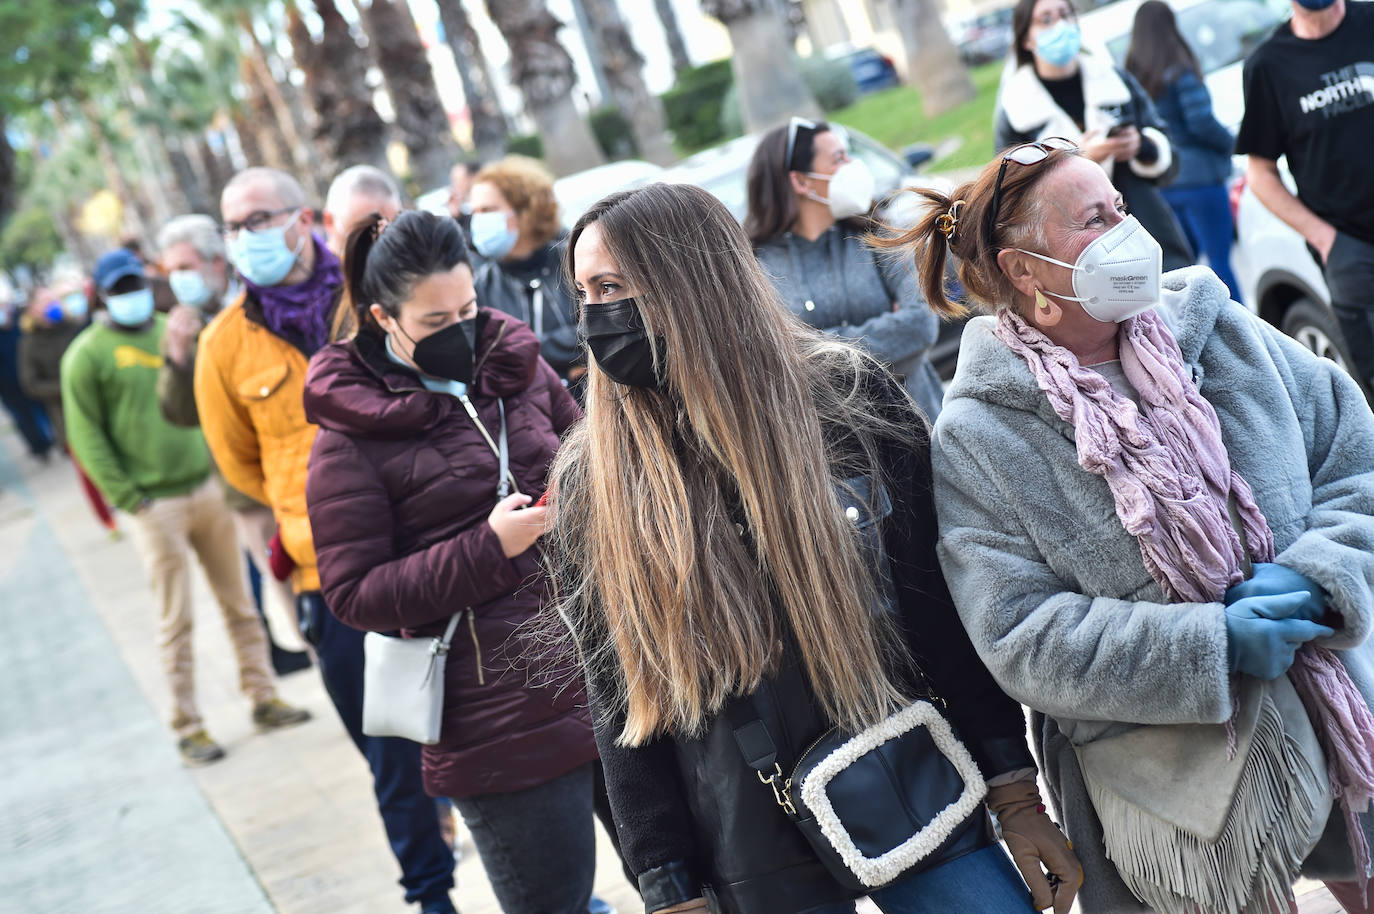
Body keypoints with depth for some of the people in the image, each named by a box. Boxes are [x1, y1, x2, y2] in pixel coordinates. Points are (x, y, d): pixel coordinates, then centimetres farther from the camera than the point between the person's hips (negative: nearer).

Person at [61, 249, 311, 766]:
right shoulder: (87, 355, -4)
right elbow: (87, 438, -5)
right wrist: (127, 498, -11)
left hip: (207, 487, 4)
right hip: (156, 505, -4)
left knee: (238, 603, 10)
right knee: (176, 622, 0)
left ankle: (264, 699, 20)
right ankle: (188, 728, 9)